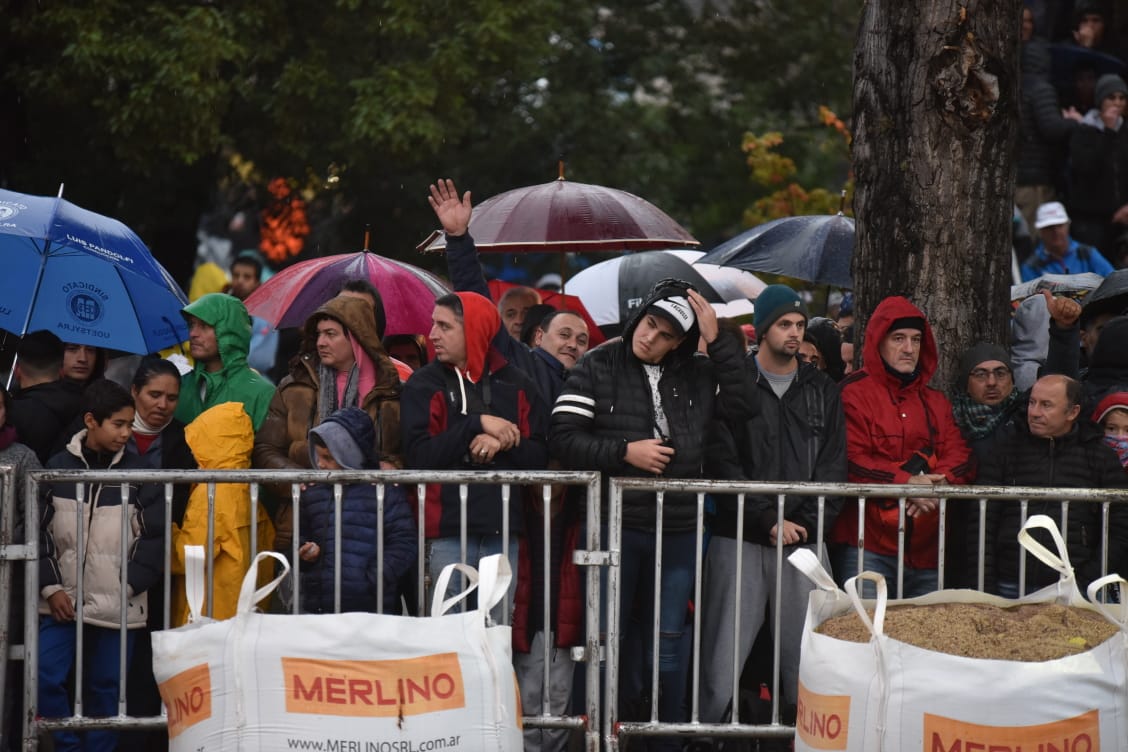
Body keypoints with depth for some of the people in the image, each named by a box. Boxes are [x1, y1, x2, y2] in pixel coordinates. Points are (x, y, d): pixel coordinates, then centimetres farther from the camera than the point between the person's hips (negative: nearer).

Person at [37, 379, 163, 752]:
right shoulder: (58, 468, 1)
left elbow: (154, 538, 0)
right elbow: (40, 532, 3)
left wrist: (127, 585, -8)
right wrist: (51, 587, -4)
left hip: (117, 606, 0)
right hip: (62, 601, 0)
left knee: (106, 689, 5)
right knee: (46, 678, -9)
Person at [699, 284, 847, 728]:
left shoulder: (822, 391, 15)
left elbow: (833, 466, 9)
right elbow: (724, 465, -3)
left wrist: (808, 522, -6)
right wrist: (769, 521, -9)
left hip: (804, 541, 3)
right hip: (740, 540, -3)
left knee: (805, 664, 0)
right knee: (721, 664, -6)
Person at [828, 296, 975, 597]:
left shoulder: (936, 402, 21)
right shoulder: (853, 394, 1)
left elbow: (962, 460, 8)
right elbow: (851, 462, -10)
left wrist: (937, 481, -14)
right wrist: (904, 482, -20)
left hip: (926, 549, 6)